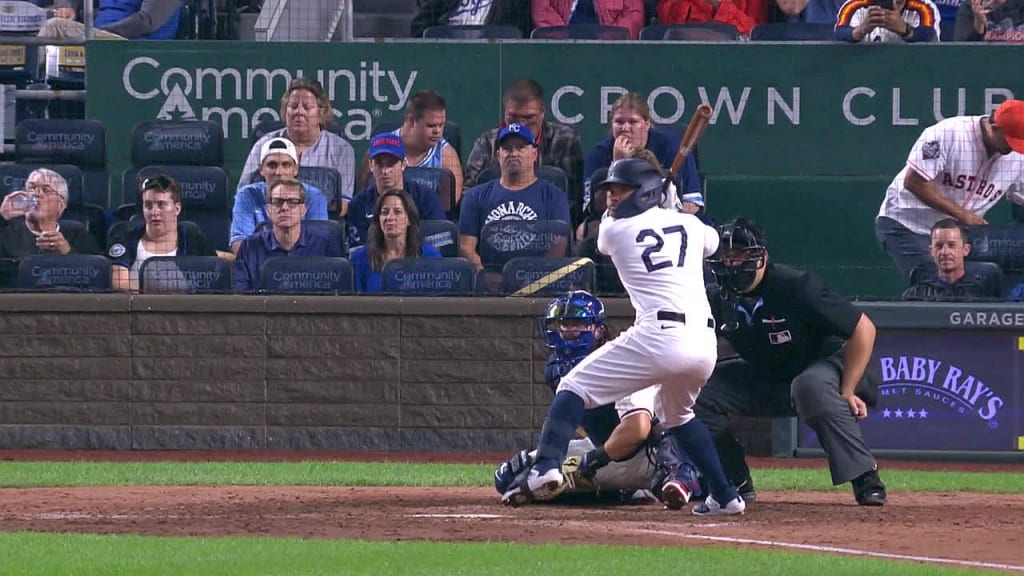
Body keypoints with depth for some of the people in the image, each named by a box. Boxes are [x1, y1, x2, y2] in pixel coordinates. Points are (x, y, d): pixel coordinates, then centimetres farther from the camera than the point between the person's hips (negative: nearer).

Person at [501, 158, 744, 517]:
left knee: (575, 386, 5)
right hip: (705, 345, 5)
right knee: (678, 415, 32)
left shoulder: (614, 230, 7)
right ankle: (725, 496, 25)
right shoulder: (690, 225, 17)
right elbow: (713, 243, 42)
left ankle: (547, 468, -15)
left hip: (659, 337, -5)